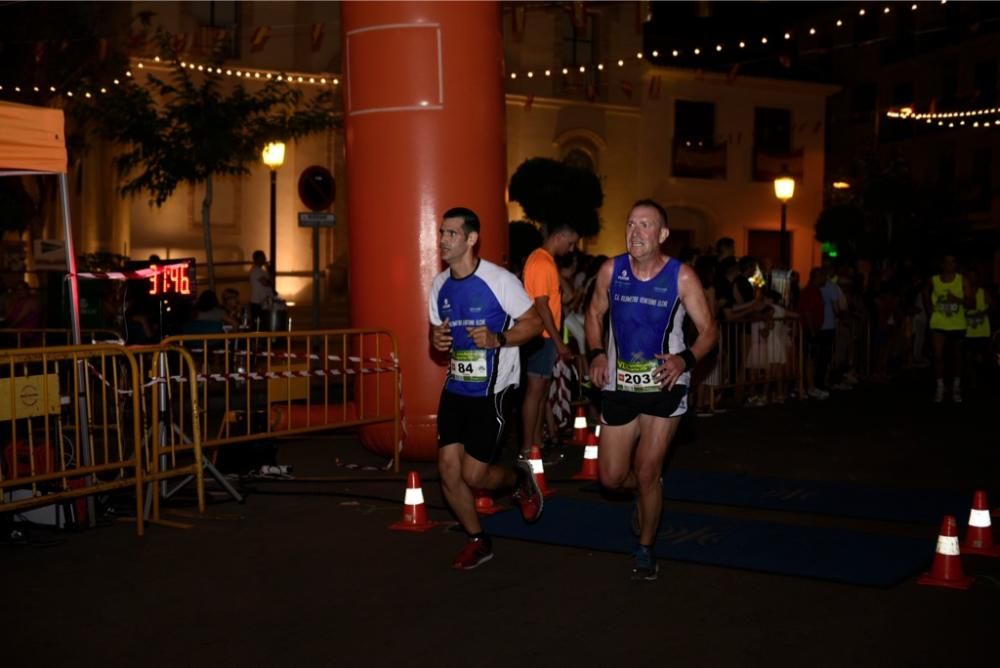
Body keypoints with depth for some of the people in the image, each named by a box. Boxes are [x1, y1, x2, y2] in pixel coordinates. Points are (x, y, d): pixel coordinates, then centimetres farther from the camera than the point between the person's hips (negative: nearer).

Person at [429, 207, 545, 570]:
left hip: (491, 391, -6)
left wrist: (498, 340, -26)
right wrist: (436, 340, -6)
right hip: (455, 388, 6)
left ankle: (520, 478, 28)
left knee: (473, 474, -6)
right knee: (448, 469, 2)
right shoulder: (440, 285, 5)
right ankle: (478, 541, 22)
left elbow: (534, 323, -10)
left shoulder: (499, 280, -14)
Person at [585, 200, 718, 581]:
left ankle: (645, 550, 19)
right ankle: (645, 492, 44)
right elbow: (595, 313, 11)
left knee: (646, 474, -4)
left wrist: (685, 359, -26)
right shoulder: (611, 271, -5)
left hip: (663, 386, -3)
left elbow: (709, 330, -7)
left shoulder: (682, 277, -12)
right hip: (619, 386, 3)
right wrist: (596, 354, -5)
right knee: (611, 477, 8)